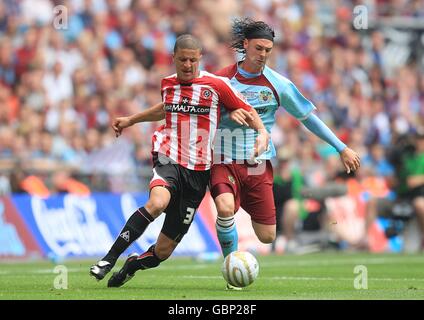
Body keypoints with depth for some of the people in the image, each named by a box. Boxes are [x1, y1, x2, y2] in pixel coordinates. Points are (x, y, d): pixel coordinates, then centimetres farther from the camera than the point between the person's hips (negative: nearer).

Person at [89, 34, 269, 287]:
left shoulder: (216, 84, 0)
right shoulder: (168, 84, 12)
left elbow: (247, 111, 7)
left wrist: (263, 132, -11)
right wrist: (131, 120, 43)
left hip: (198, 173, -1)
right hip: (169, 161, 1)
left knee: (163, 251, -1)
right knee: (157, 202, -37)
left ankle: (131, 266, 33)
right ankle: (109, 259, -28)